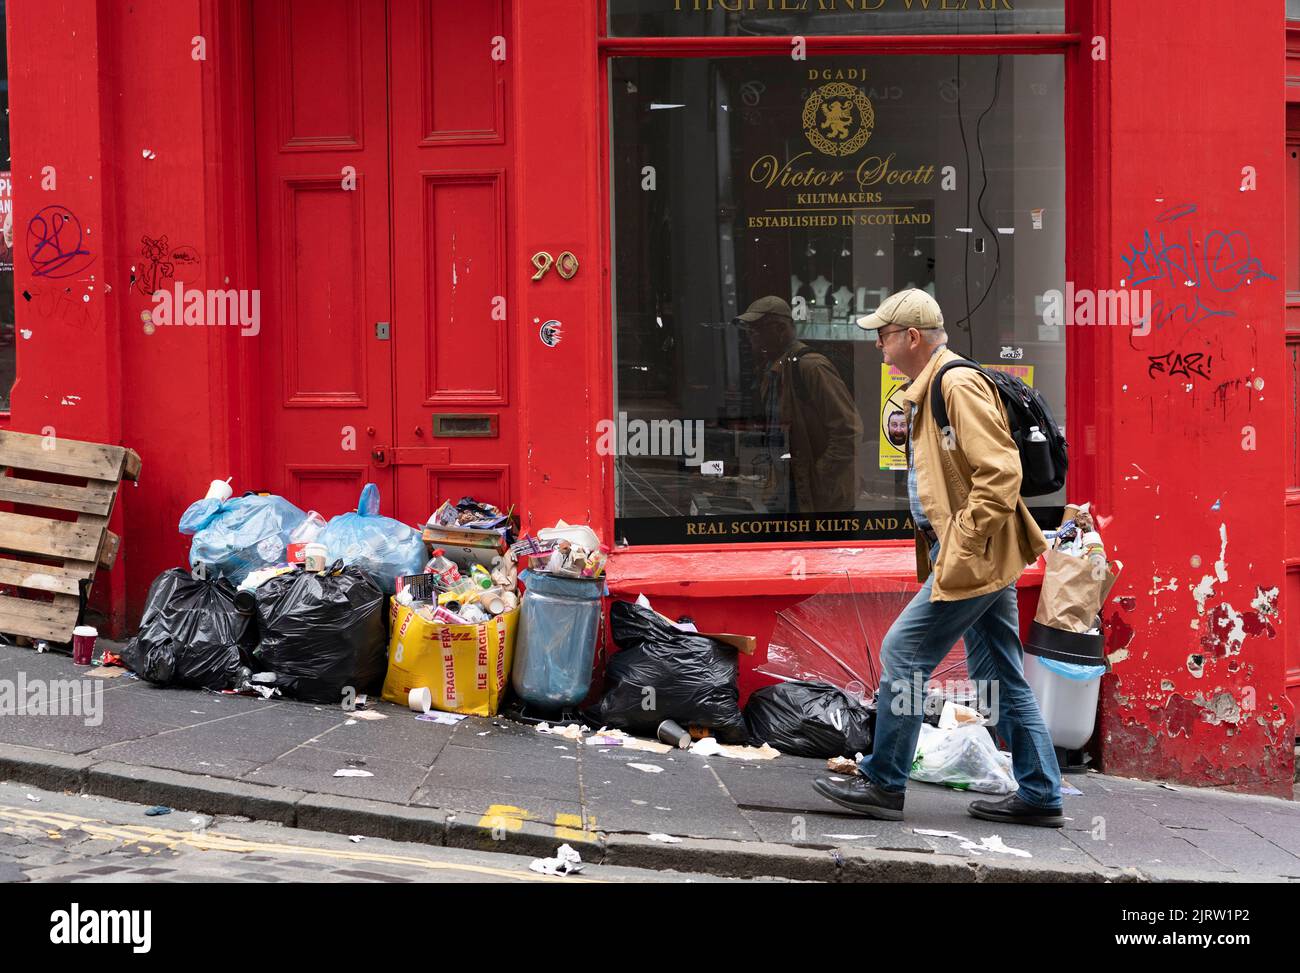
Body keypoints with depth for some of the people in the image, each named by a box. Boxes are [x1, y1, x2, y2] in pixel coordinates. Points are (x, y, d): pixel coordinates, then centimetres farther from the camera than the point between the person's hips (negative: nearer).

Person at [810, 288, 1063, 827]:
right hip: (982, 557, 10)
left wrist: (960, 548, -22)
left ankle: (883, 783, 5)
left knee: (903, 655, -5)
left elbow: (1000, 471, -22)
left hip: (970, 558, -10)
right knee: (1000, 675, 12)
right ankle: (1040, 796, 17)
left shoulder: (959, 384, -15)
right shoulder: (926, 390, 18)